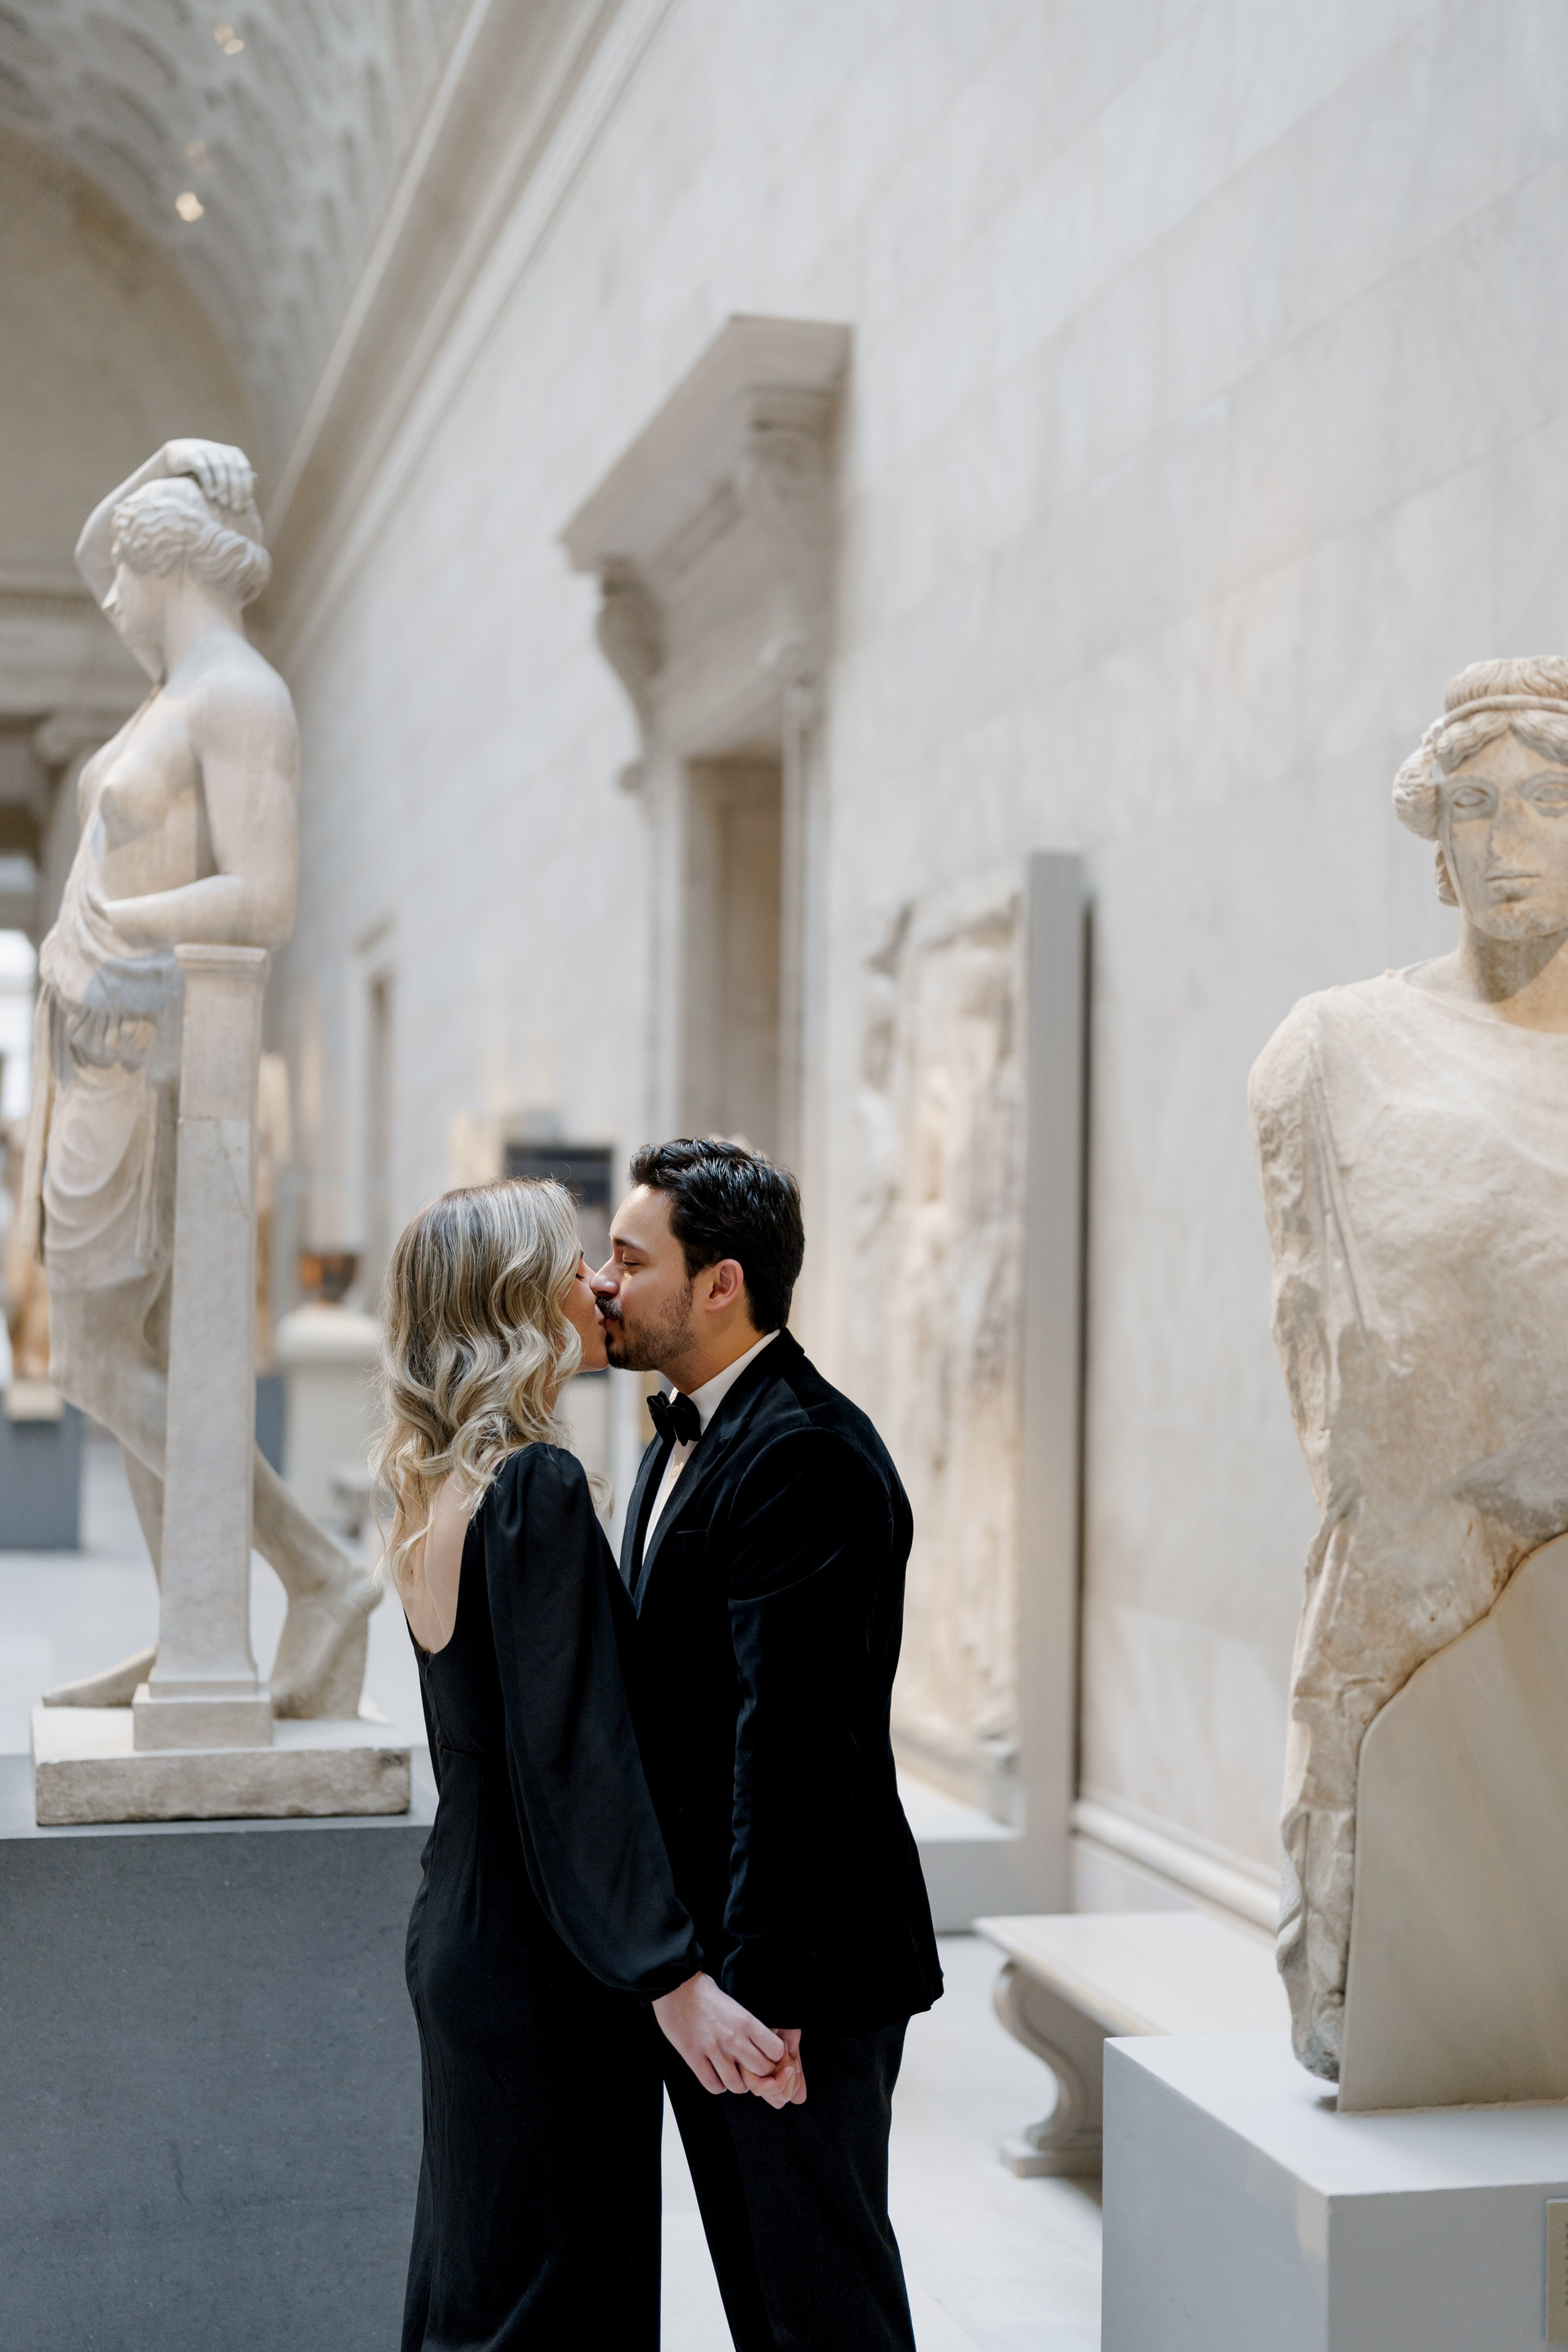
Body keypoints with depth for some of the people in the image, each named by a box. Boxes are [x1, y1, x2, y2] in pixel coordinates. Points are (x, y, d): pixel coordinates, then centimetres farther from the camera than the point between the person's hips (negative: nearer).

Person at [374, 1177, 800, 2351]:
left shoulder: (437, 1483, 7)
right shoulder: (539, 1486, -20)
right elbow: (575, 1757, -25)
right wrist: (676, 1979, -27)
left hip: (460, 1933, 9)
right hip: (539, 1960, -9)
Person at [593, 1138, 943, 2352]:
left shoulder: (806, 1454, -20)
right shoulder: (684, 1437, 12)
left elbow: (789, 1739, -24)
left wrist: (761, 1985, -24)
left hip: (799, 1965, -10)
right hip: (697, 1951, 10)